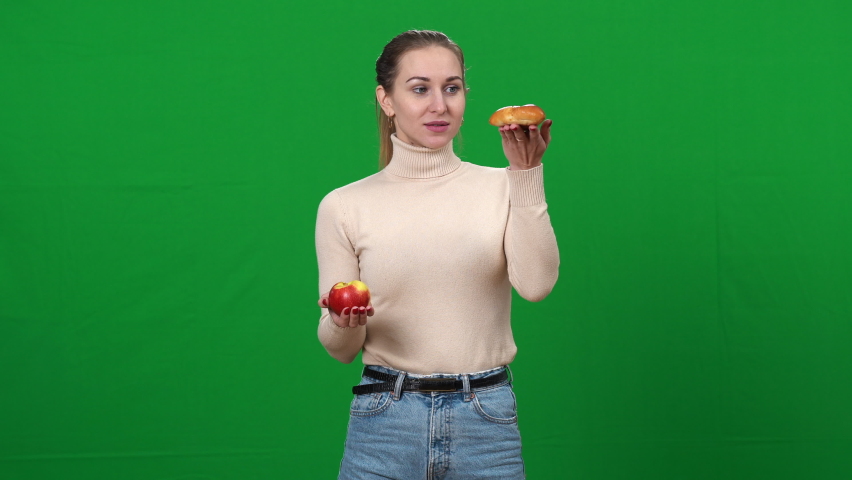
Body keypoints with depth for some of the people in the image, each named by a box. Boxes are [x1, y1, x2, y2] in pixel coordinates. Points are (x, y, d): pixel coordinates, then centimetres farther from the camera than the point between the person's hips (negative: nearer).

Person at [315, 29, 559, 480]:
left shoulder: (502, 188, 2)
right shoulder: (344, 206, 2)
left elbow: (536, 284, -15)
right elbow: (340, 348, 5)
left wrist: (527, 172, -18)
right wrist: (345, 324, -17)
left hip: (486, 423, 0)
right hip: (385, 421, 0)